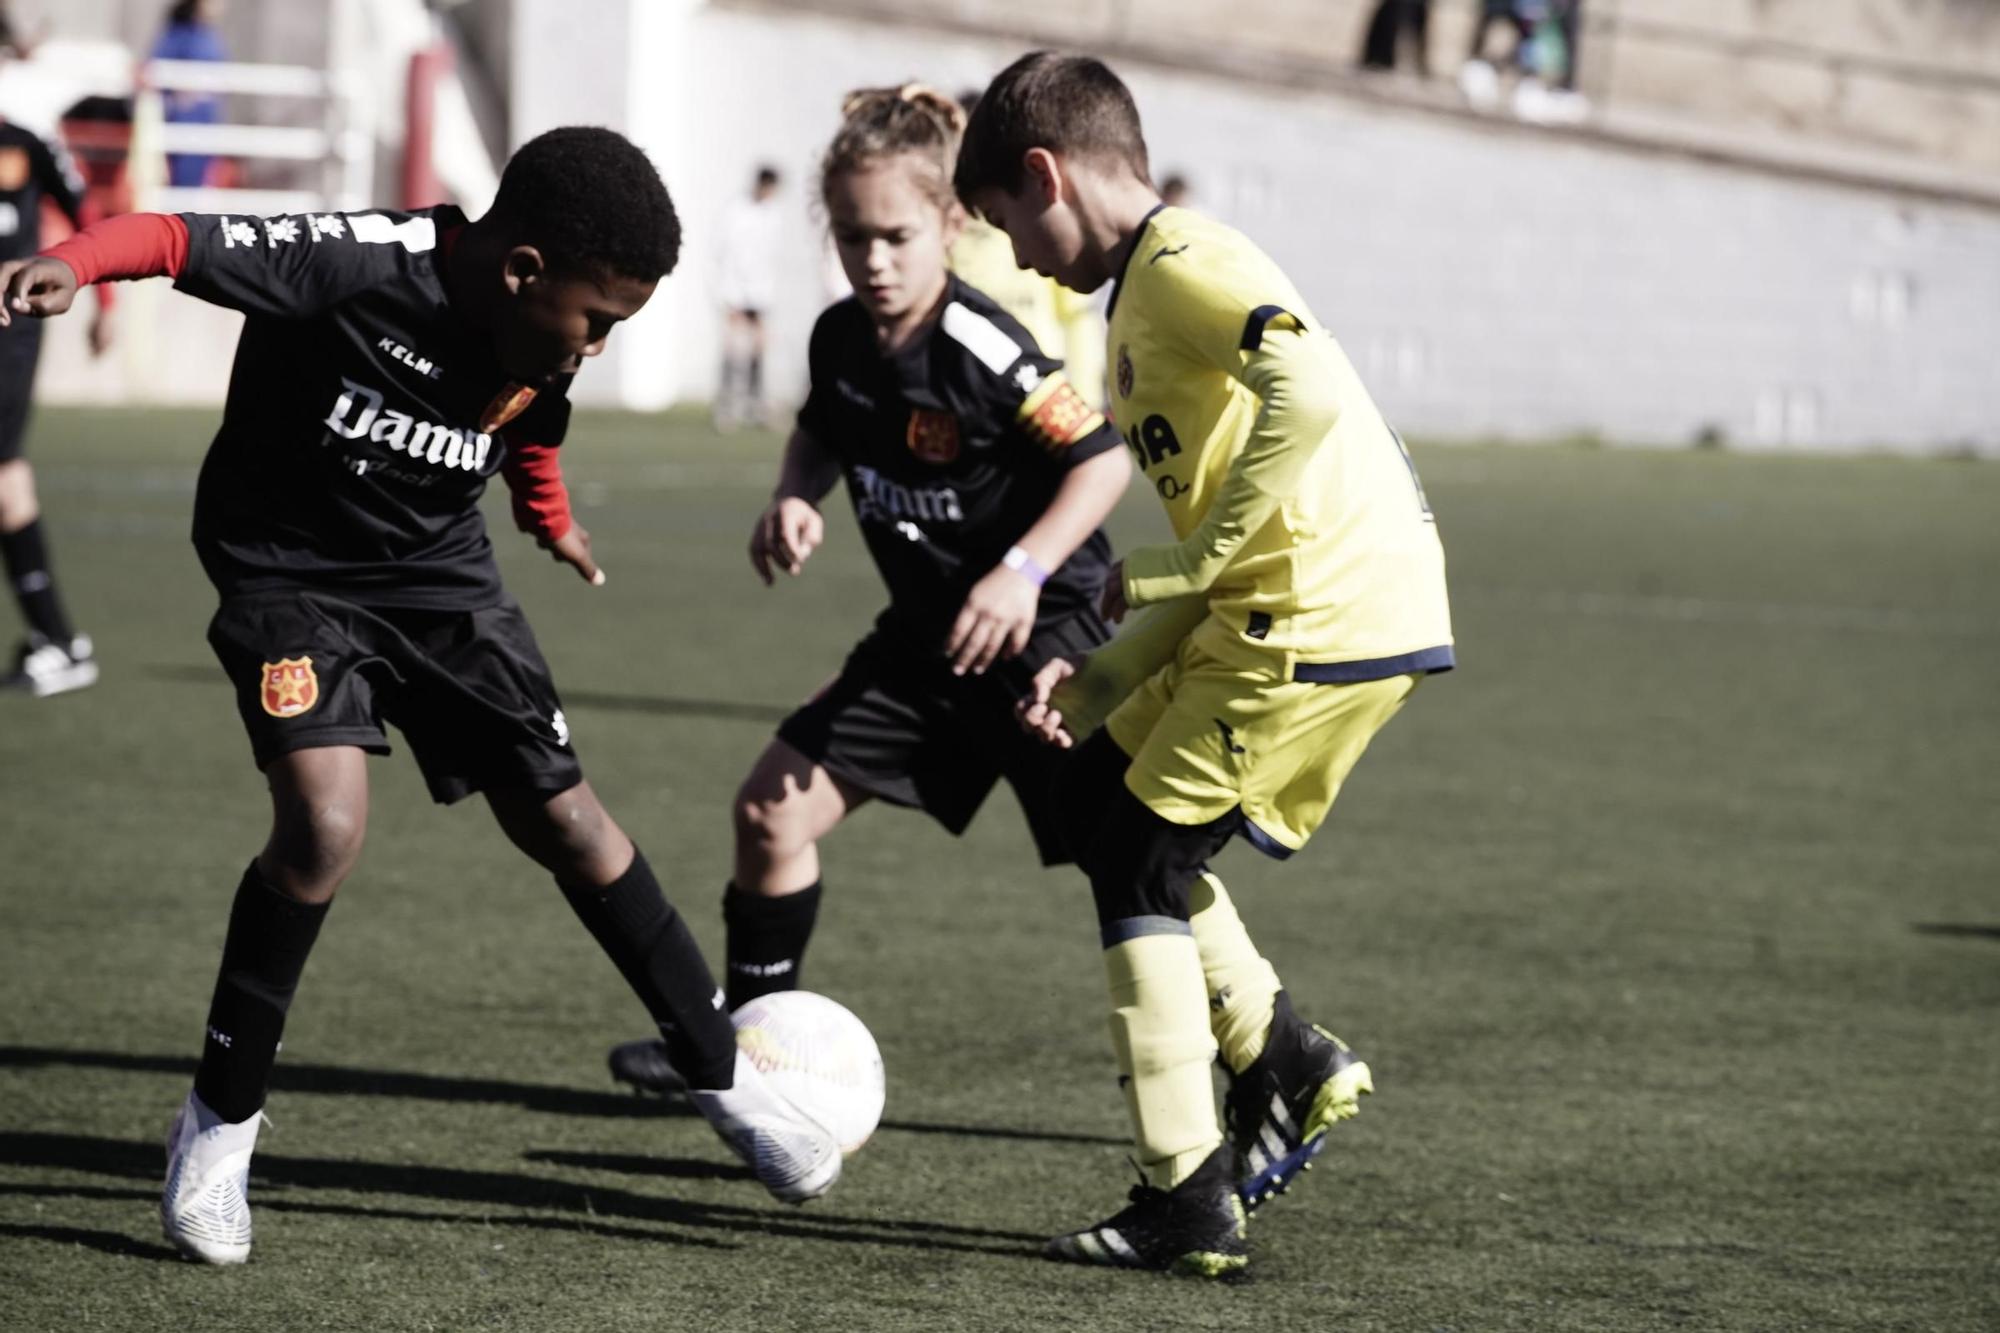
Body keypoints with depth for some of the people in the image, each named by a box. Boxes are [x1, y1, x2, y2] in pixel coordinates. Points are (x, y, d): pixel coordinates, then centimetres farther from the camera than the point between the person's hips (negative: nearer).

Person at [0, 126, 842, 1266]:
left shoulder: (544, 352, -7)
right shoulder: (367, 264, -29)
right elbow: (178, 238, -35)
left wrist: (553, 522, 36)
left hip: (440, 576, 6)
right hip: (292, 568, -5)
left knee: (565, 819, 5)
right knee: (327, 825, -24)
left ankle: (724, 1076, 22)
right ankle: (221, 1120, -6)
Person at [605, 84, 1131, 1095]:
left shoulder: (982, 351, -24)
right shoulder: (841, 339, -1)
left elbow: (1103, 460, -21)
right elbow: (822, 432, 20)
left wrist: (1025, 570, -31)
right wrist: (793, 499, -1)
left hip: (1045, 632, -7)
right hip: (927, 633, 7)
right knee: (774, 807, 4)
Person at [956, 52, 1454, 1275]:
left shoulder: (1180, 263, -8)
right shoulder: (1146, 299, 23)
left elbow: (1307, 391, -28)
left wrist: (1189, 566, -20)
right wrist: (1100, 681, 14)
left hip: (1326, 615, -10)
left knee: (1140, 860, -1)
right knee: (1098, 799, 19)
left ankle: (1190, 1206, 1)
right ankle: (1286, 1062, 15)